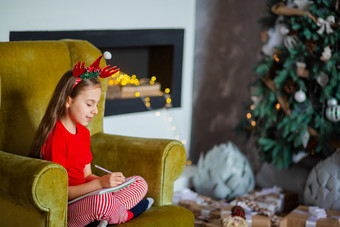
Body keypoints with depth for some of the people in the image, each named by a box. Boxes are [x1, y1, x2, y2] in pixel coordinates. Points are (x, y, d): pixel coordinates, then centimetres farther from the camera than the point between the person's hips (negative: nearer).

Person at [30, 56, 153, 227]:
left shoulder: (84, 132, 13)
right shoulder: (56, 137, -18)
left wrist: (107, 181, -8)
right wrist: (100, 183, -27)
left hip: (84, 198, 10)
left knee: (140, 183, 9)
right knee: (101, 199, -40)